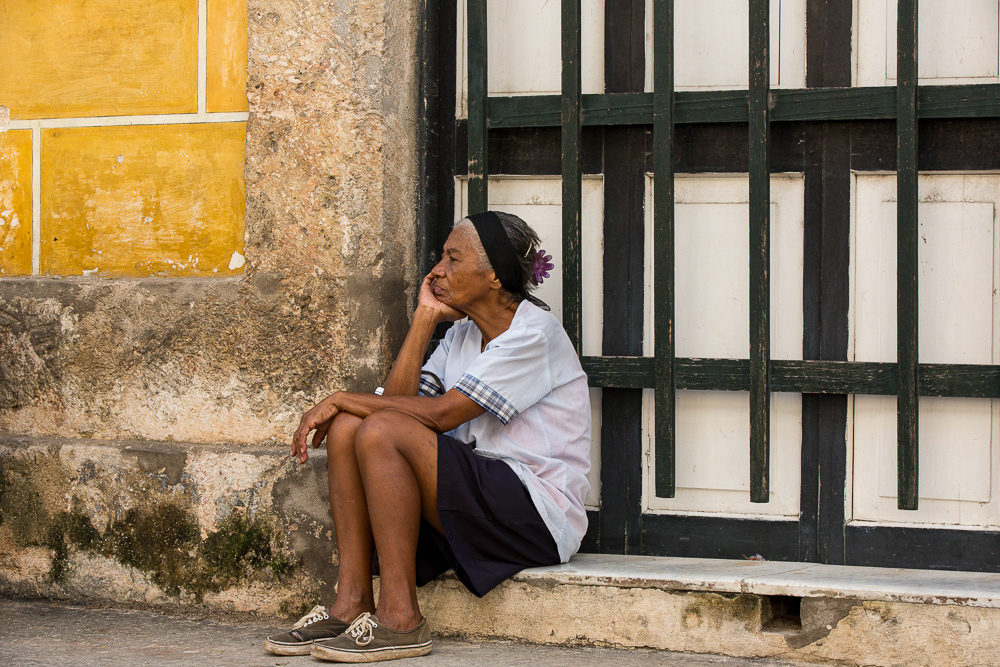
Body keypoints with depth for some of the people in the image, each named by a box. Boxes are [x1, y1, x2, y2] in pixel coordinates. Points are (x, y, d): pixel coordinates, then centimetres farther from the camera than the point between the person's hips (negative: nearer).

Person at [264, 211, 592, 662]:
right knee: (346, 427, -5)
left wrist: (343, 399, -11)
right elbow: (397, 399, 3)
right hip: (476, 498, 9)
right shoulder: (462, 334, 17)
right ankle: (351, 604, -12)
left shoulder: (534, 333, -10)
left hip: (539, 513, -9)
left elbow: (442, 412, -18)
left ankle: (400, 619, -23)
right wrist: (425, 317, 2)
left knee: (382, 431, -25)